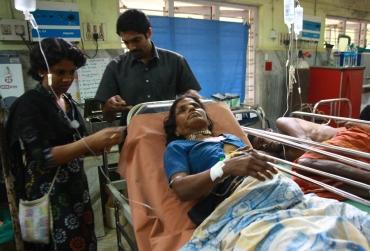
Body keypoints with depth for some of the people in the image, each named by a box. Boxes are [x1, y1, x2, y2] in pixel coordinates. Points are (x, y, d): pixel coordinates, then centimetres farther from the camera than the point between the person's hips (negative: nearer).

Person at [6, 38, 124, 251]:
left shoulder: (68, 101, 7)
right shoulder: (28, 105, -13)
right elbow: (42, 157, -22)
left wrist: (101, 144, -4)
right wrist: (90, 142, -32)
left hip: (76, 189, 7)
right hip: (49, 197, -6)